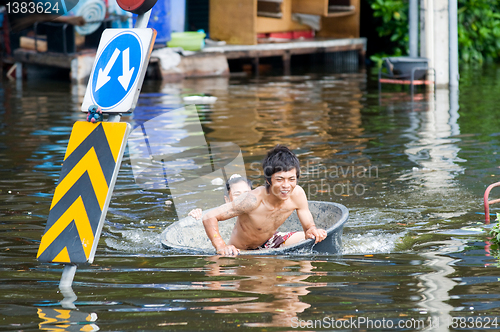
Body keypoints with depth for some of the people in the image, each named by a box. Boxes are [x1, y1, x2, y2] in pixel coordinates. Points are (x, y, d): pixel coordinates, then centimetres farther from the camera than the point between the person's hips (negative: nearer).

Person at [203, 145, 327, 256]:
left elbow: (308, 226, -9)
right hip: (241, 252, -4)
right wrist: (221, 247, -47)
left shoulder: (297, 194, -21)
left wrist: (312, 230, -34)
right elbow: (209, 218, -34)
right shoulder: (254, 200, -37)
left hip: (269, 242, 4)